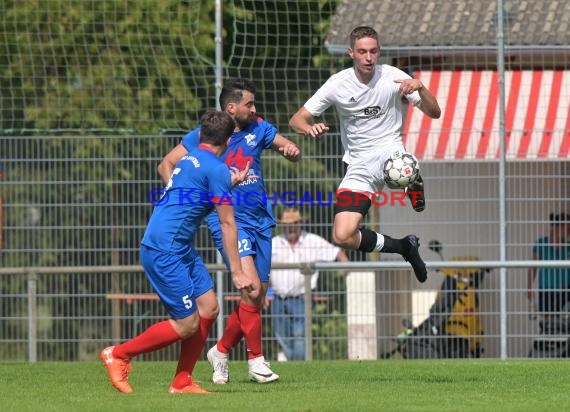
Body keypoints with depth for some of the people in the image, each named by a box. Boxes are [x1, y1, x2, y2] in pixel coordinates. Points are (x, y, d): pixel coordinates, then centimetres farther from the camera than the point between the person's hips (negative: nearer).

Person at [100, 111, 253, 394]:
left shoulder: (189, 159, 15)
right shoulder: (217, 169, -12)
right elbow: (227, 224, -10)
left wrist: (230, 184, 43)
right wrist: (237, 272, -7)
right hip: (165, 251, -10)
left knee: (209, 307, 9)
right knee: (187, 324, -7)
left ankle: (182, 382, 11)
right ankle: (118, 355, 5)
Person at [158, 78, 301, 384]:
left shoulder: (258, 128, 8)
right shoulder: (202, 136, -5)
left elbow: (295, 155, 15)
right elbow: (166, 165, 0)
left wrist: (291, 150, -10)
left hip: (260, 219, 6)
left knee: (258, 297, 6)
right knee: (251, 287, -20)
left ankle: (221, 351, 25)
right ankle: (255, 359, -9)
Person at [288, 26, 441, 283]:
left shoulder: (392, 77, -4)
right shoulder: (338, 84, -2)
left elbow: (434, 113, -3)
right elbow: (296, 120, 3)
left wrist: (420, 88, -23)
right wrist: (309, 128, -21)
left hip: (390, 151, -3)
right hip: (358, 164, 3)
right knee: (342, 237, -12)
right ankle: (402, 247, 10)